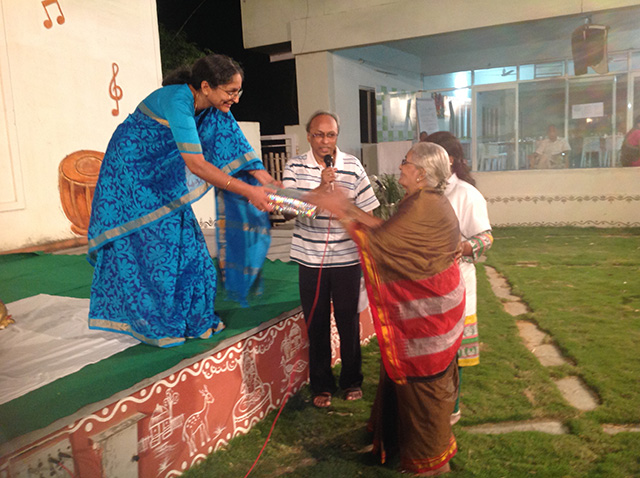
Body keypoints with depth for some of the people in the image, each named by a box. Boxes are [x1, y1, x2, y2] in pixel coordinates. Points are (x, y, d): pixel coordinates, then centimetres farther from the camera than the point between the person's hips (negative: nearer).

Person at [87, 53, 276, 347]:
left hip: (162, 177, 7)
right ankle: (152, 323, 15)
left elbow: (238, 150, -10)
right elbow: (196, 164, -40)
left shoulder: (215, 110, -9)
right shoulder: (178, 100, -33)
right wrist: (248, 191, -41)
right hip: (131, 171, -7)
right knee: (146, 245, -1)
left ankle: (192, 317, 18)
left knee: (181, 239, 6)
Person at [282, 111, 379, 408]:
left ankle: (351, 380, 31)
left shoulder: (353, 166, -2)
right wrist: (321, 187, -24)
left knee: (348, 321, 11)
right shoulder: (295, 167, -2)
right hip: (311, 259, 0)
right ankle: (321, 385, 27)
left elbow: (366, 211, 3)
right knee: (316, 323, 10)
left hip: (347, 258, 0)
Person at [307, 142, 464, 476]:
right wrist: (348, 209, 2)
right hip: (423, 307, 10)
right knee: (410, 374, 23)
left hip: (426, 311, -10)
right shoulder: (425, 202, 8)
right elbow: (389, 230, 7)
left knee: (422, 381, 7)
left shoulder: (424, 207, -25)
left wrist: (343, 214, -17)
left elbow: (379, 242, -25)